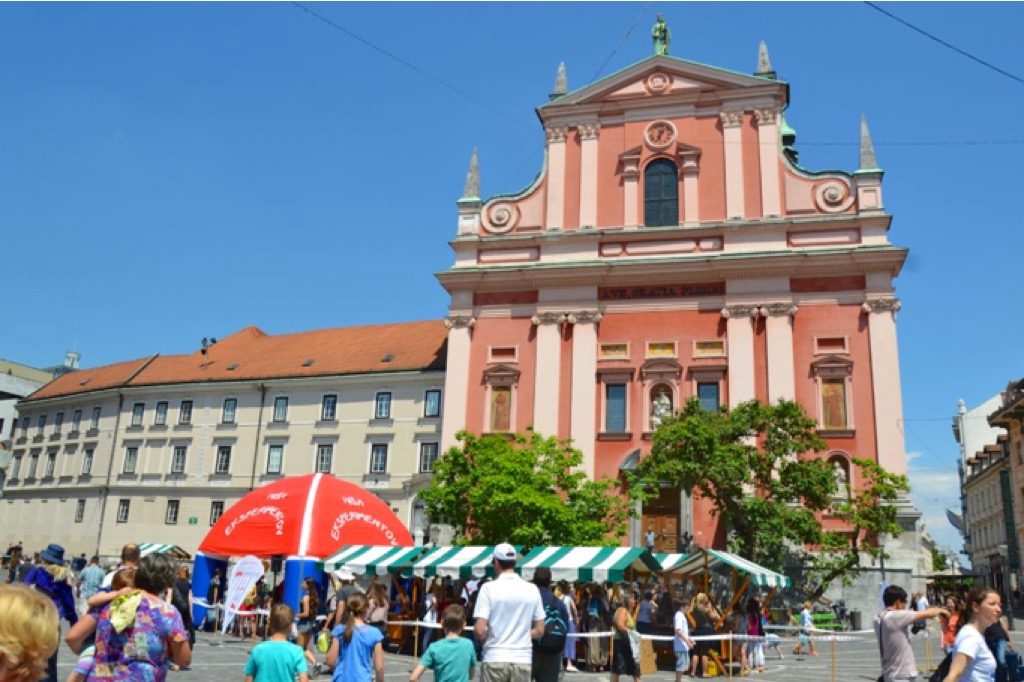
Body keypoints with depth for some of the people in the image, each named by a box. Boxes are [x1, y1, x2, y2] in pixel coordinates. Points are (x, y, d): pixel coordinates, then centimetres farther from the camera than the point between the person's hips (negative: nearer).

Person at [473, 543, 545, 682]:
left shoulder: (489, 588, -8)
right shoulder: (532, 589, 3)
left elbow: (480, 631, -12)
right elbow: (539, 631, 6)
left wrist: (486, 638, 9)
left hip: (495, 659, -3)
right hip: (523, 660, 3)